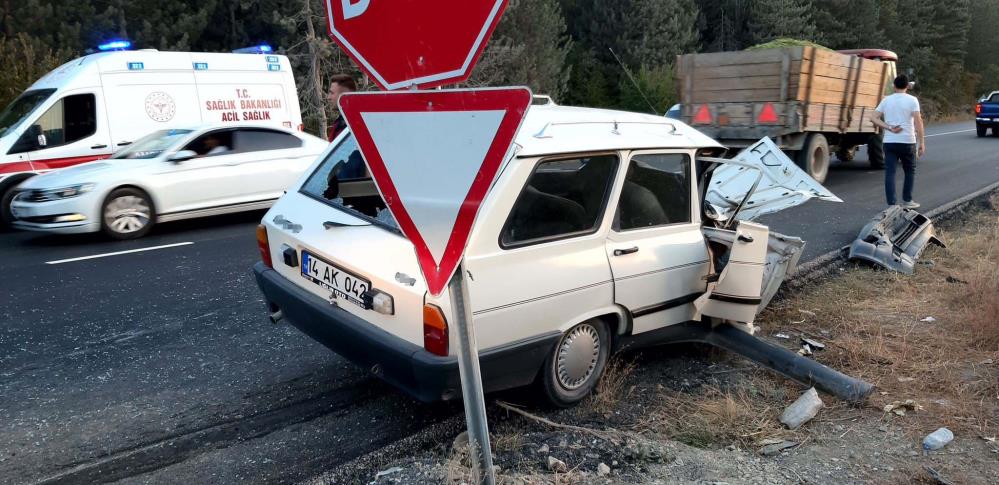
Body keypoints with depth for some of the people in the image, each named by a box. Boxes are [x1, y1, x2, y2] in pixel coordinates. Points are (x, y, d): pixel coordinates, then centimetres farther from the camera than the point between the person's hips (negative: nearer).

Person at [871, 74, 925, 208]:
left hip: (889, 142, 2)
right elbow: (918, 122, -10)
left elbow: (874, 118, -2)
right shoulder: (912, 100, -4)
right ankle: (907, 201, 21)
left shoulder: (886, 100, 6)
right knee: (910, 171, 16)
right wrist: (922, 143, -7)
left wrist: (889, 128, -6)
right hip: (907, 142, -2)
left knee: (890, 173, 1)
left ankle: (891, 204, -3)